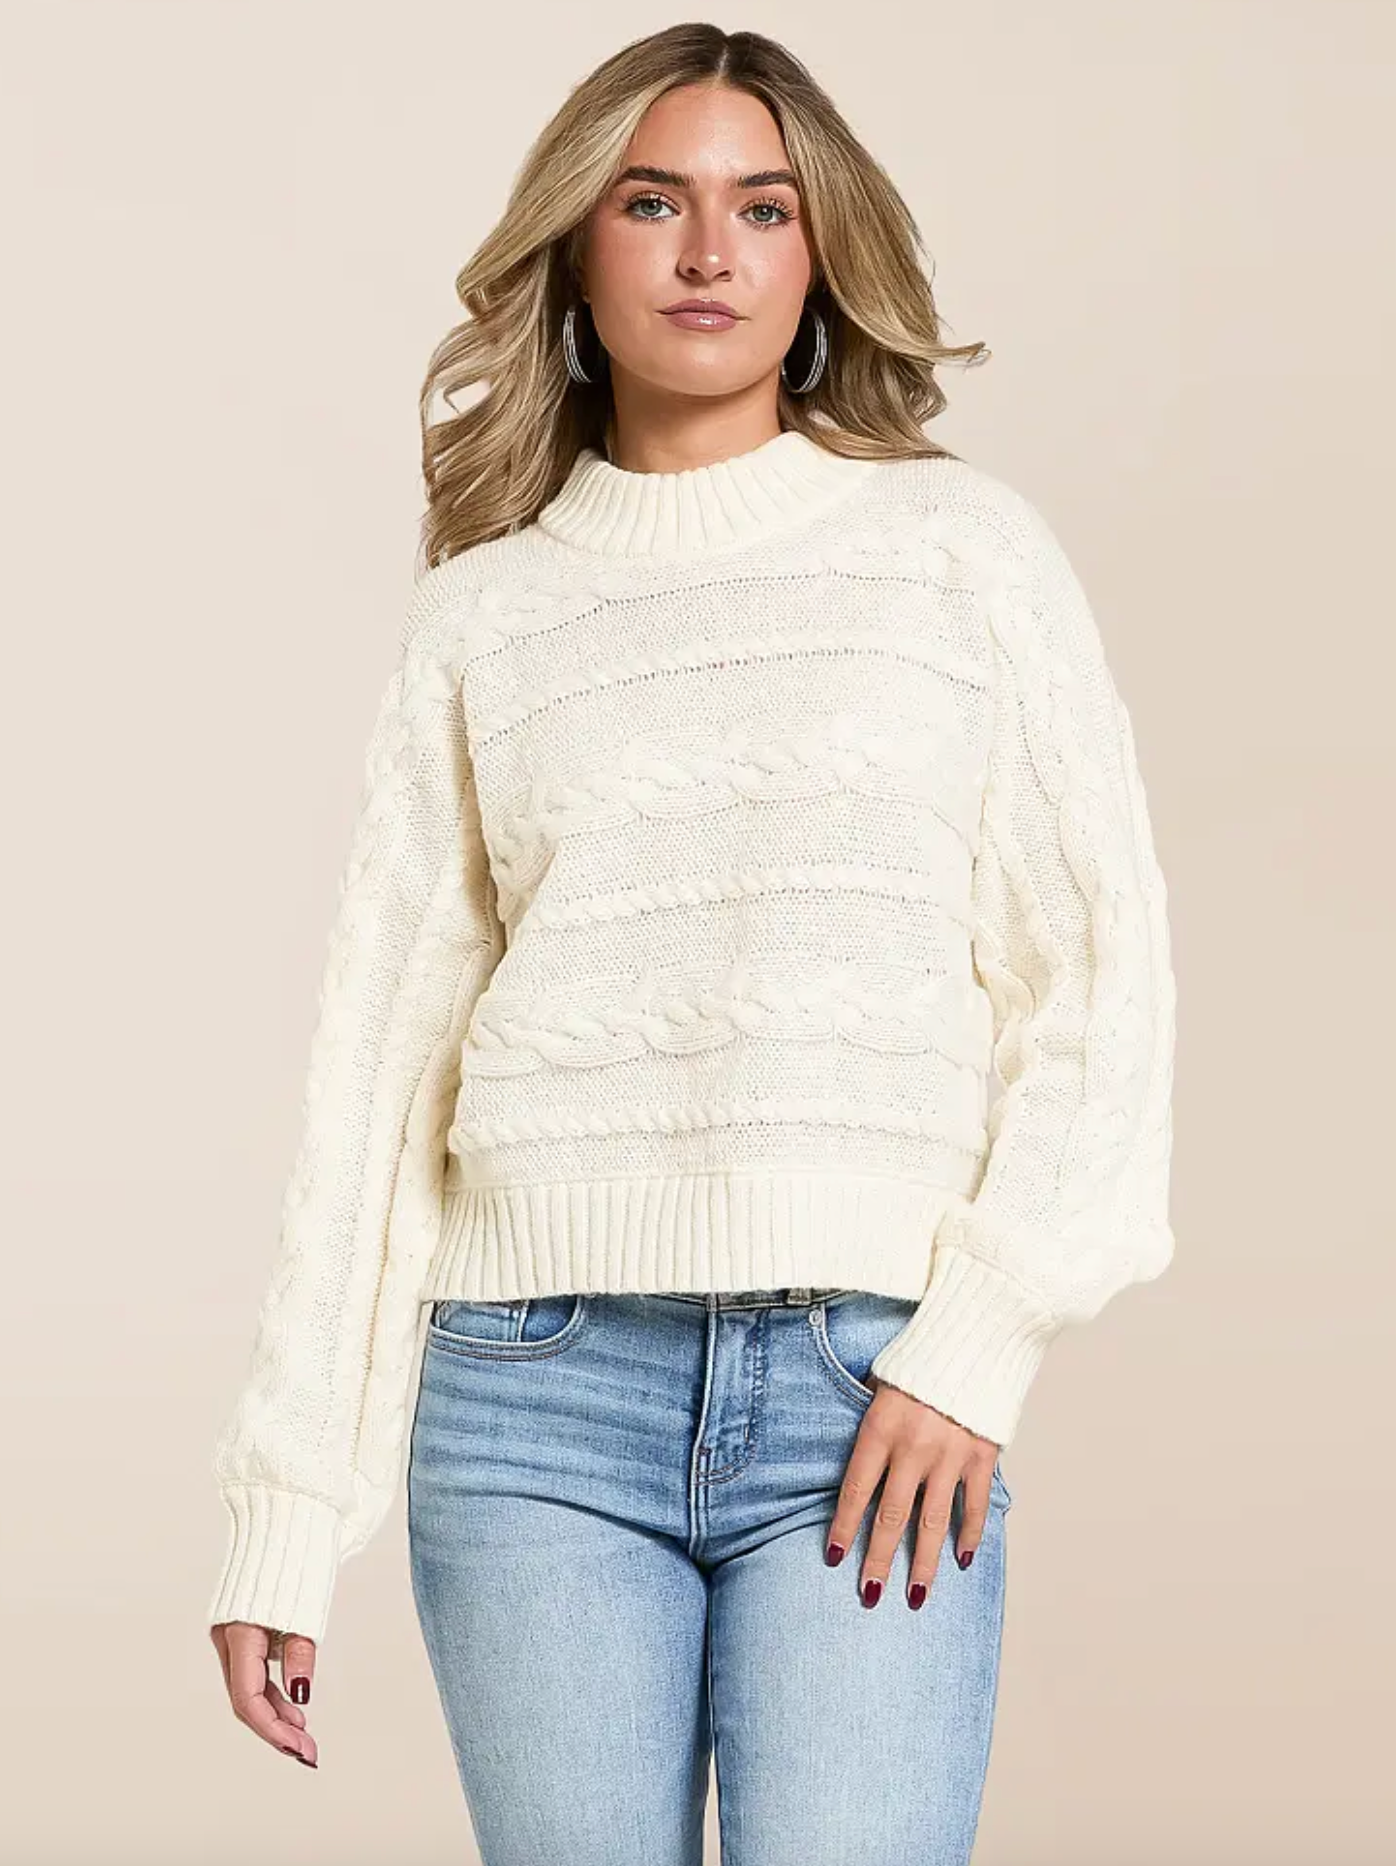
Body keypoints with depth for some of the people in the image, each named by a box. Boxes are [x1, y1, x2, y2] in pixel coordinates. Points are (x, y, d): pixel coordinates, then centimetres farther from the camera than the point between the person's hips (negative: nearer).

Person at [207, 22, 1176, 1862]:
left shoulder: (967, 546, 8)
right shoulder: (481, 619, 11)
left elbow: (1102, 968, 4)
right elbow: (379, 1065, 10)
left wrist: (978, 1346, -7)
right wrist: (281, 1526, 7)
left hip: (874, 1386, -1)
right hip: (538, 1386, 2)